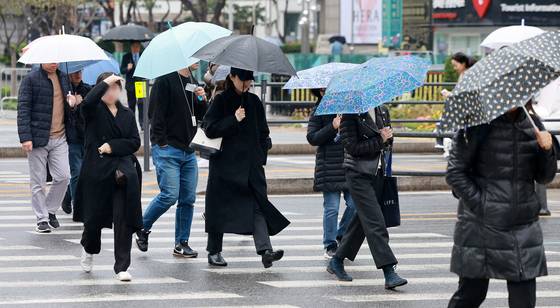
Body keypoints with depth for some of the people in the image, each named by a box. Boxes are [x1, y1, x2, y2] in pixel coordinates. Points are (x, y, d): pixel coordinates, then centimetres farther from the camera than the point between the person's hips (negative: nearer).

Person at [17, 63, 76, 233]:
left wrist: (71, 100, 0)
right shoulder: (31, 79, -4)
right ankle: (42, 219, 10)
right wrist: (25, 137, -16)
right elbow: (23, 109, -8)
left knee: (63, 176, -2)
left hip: (59, 138, 4)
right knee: (38, 181, 1)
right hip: (38, 139, -4)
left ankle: (50, 210, 18)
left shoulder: (63, 78, 12)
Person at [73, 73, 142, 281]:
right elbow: (87, 102, -24)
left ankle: (122, 267, -3)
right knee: (94, 216, 4)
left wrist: (112, 146, -8)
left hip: (123, 170, 2)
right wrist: (106, 82, -17)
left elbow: (135, 142, 6)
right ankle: (89, 250, 36)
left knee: (124, 220, -7)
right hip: (96, 170, -2)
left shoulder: (127, 114, 13)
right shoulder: (93, 111, 1)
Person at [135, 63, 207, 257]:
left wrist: (202, 100, 1)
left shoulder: (192, 81, 16)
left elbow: (200, 116, 21)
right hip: (167, 149, -7)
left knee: (188, 199, 4)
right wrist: (162, 143, -16)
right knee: (170, 195, -12)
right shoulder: (165, 80, -8)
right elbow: (156, 113, -13)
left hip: (188, 151, 7)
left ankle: (181, 243, 11)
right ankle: (142, 229, 10)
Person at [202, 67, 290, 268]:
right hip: (226, 164, -3)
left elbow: (263, 132, 19)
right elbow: (209, 129, -10)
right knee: (220, 206, 3)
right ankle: (214, 252, 16)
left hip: (251, 164, 3)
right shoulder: (221, 101, -1)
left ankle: (265, 250, -21)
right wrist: (234, 120, -16)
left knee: (258, 205, -10)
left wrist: (262, 154, 7)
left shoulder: (254, 102, 12)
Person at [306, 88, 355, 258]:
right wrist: (332, 127, -20)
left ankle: (341, 235, 21)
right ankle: (330, 245, 7)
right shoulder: (318, 112, -1)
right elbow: (312, 138, -10)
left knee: (354, 204, 0)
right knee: (331, 208, -3)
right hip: (329, 166, -4)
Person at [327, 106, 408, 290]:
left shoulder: (382, 111, 9)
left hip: (377, 173, 7)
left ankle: (337, 262, 29)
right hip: (358, 173, -7)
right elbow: (352, 147, -16)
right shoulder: (351, 114, -10)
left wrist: (387, 137, -7)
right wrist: (379, 141, -16)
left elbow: (388, 140, 16)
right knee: (375, 222, -13)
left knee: (362, 220, 13)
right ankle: (389, 274, -17)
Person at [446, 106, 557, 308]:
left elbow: (544, 177, 11)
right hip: (481, 228, -3)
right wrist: (480, 205, -11)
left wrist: (547, 151, -8)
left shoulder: (531, 124, 7)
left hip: (524, 227, 3)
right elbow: (455, 173, -5)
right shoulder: (476, 125, -5)